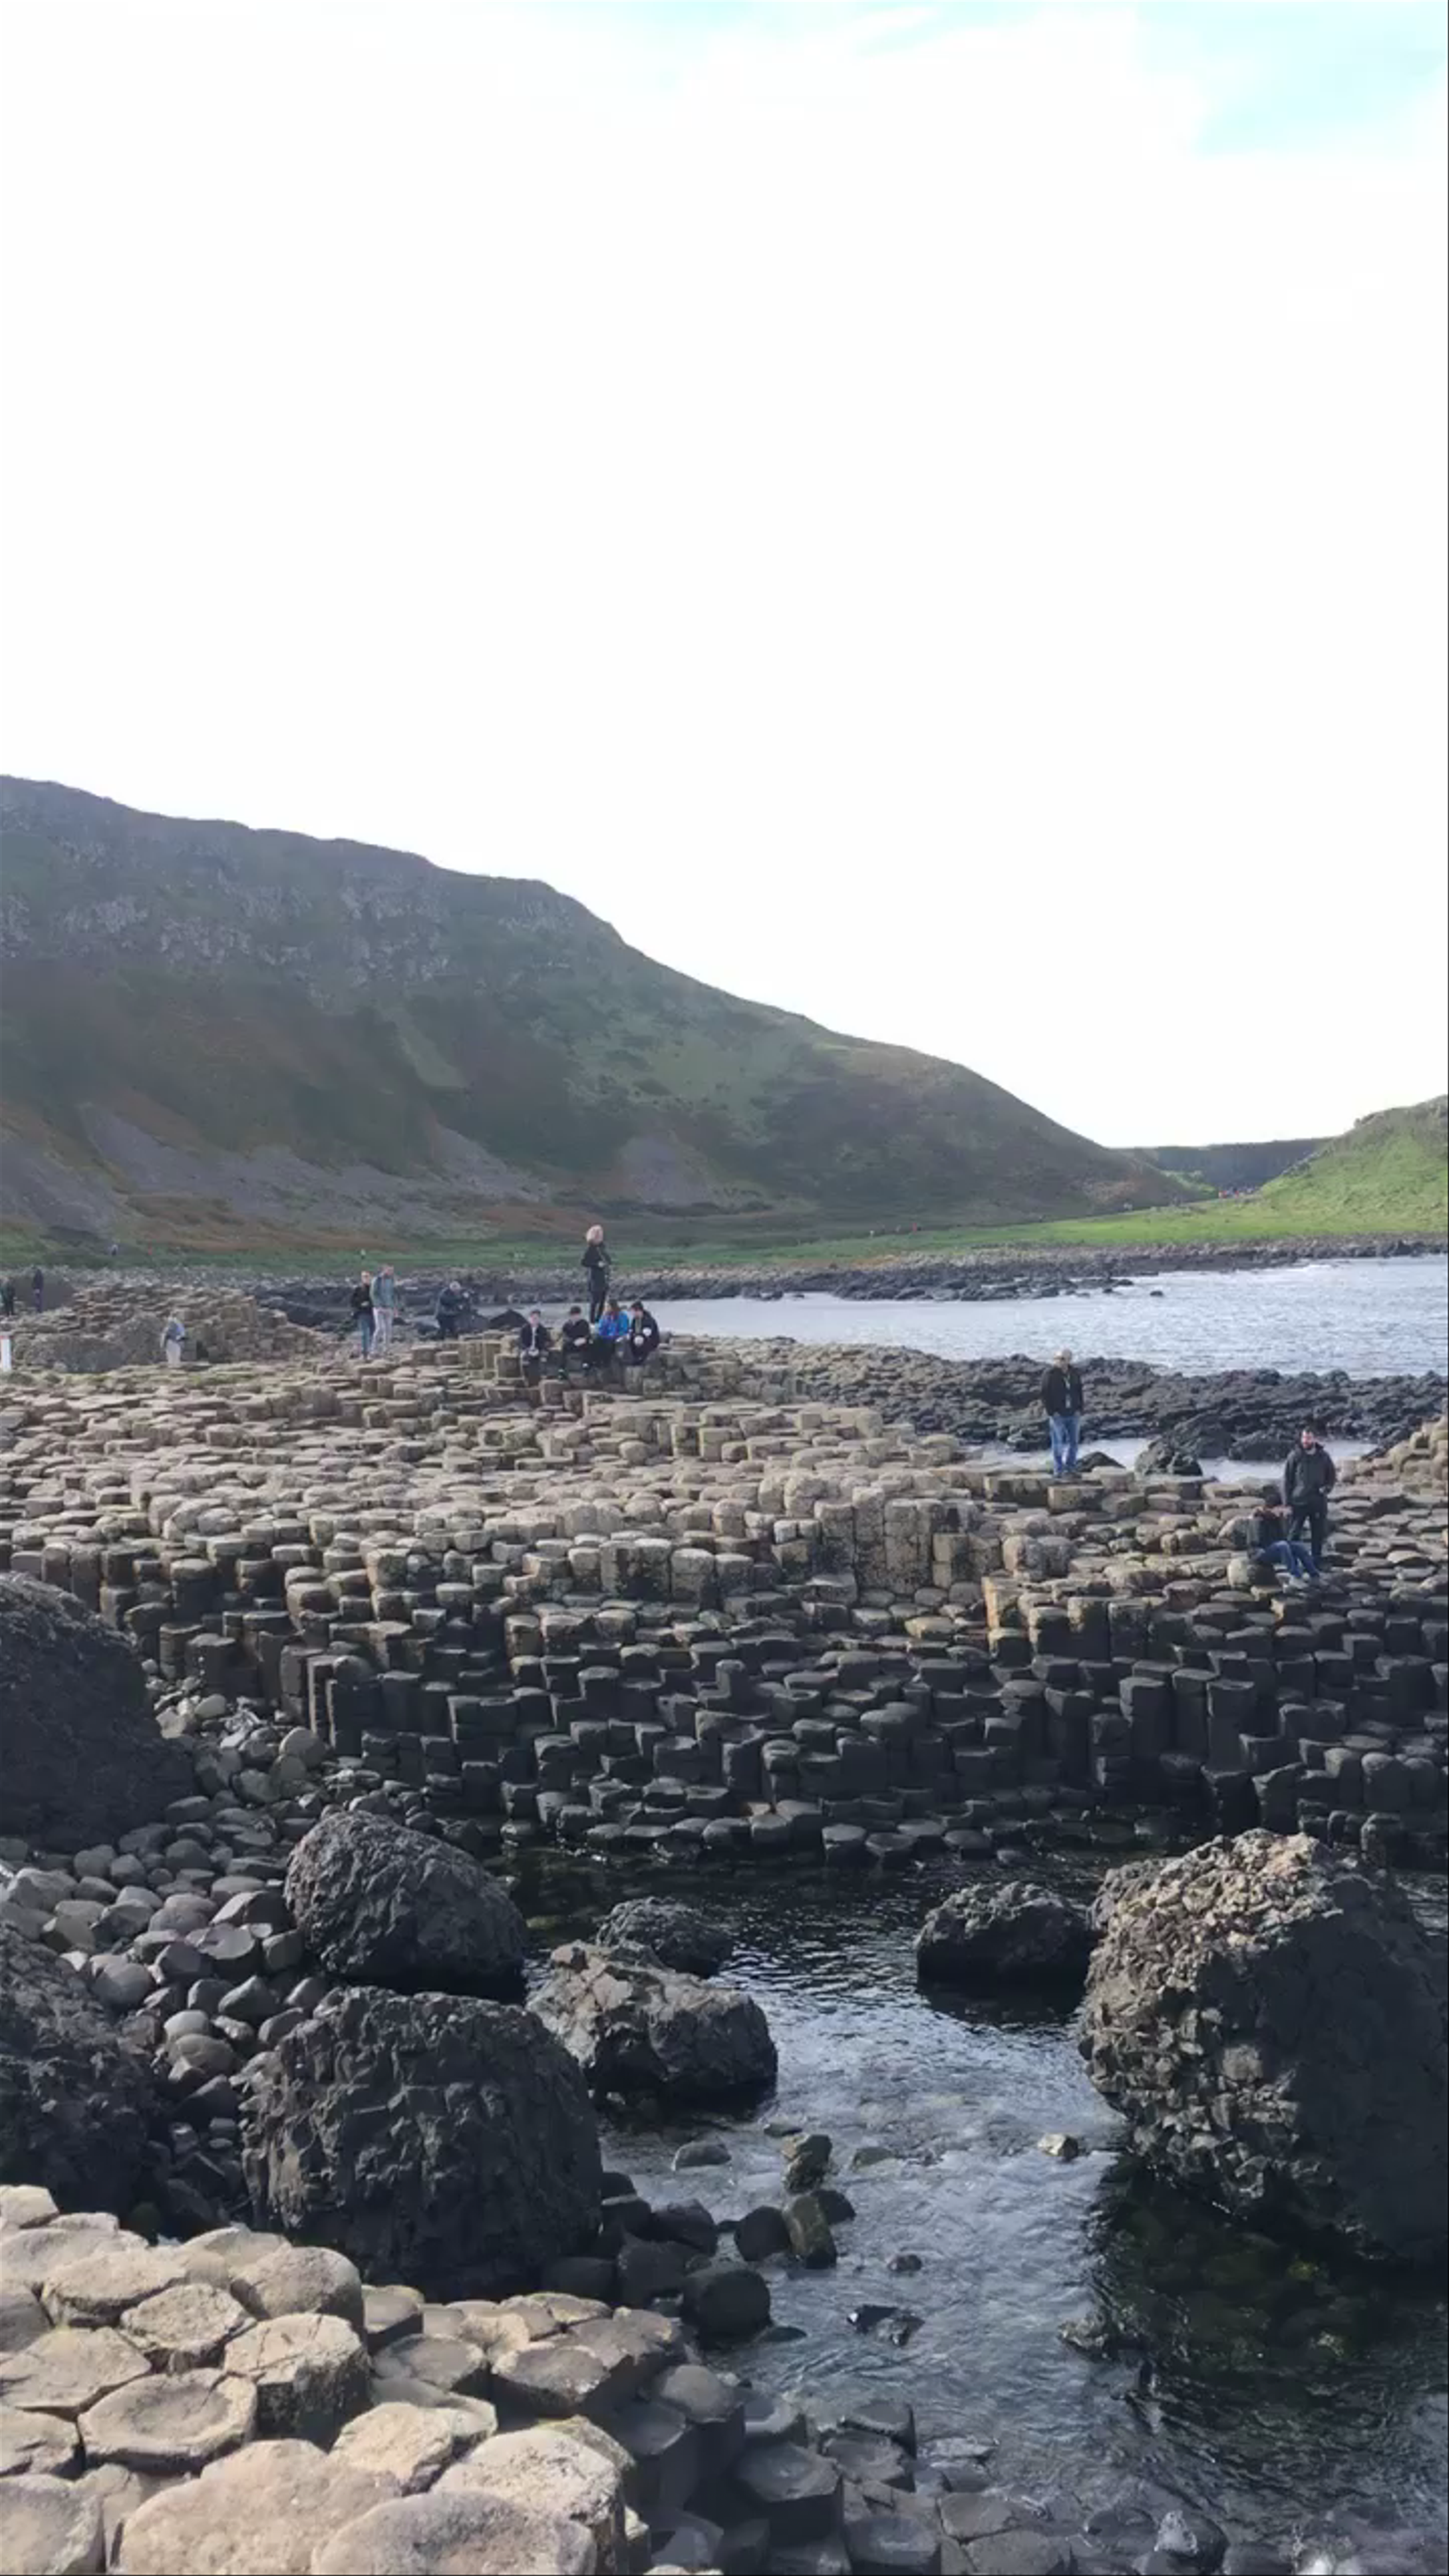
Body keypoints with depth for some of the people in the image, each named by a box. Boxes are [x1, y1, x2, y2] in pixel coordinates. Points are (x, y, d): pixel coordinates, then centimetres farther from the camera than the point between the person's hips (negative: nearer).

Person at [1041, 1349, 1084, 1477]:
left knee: (1073, 1441, 5)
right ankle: (1058, 1470, 3)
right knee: (1059, 1442, -2)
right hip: (1057, 1415, -4)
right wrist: (1051, 1412, -12)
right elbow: (1045, 1395, -6)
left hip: (1073, 1414, 4)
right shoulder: (1050, 1375, -7)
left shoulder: (1075, 1374, 7)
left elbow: (1079, 1393, 14)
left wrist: (1079, 1410, 3)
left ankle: (1069, 1468, 15)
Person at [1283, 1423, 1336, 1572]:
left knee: (1318, 1536, 10)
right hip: (1298, 1503, -2)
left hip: (1319, 1503, 2)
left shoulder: (1323, 1457, 2)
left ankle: (1317, 1565, 22)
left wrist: (1327, 1488, -7)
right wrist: (1287, 1503, -8)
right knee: (1294, 1536, -1)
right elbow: (1287, 1481, -3)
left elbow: (1333, 1476, 14)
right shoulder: (1295, 1456, -4)